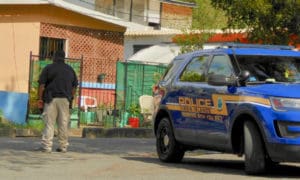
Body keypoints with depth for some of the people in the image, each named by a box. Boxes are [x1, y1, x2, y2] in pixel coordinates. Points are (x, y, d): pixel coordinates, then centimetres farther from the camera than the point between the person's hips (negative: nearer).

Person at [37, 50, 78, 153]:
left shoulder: (48, 68, 1)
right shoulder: (70, 70, 13)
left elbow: (42, 84, -5)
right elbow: (74, 86, 12)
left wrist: (40, 98, -3)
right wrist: (70, 98, 16)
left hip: (51, 99, -3)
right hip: (65, 100, 3)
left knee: (49, 123, -4)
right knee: (63, 123, 6)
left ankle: (46, 146, -10)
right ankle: (63, 146, 7)